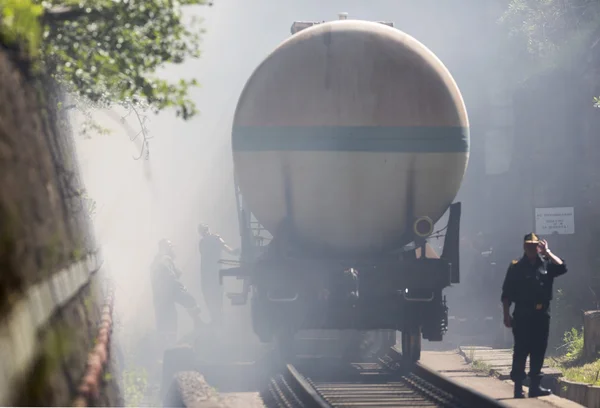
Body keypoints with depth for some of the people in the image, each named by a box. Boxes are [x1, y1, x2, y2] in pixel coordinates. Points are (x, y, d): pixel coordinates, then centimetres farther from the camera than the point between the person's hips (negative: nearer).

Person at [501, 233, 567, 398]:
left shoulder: (546, 264, 8)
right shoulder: (516, 267, 2)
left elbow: (562, 267, -13)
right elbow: (506, 294, 1)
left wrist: (547, 252, -8)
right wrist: (506, 316, -4)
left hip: (542, 315, 3)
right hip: (522, 316, -3)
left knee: (538, 351, 6)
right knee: (521, 351, -2)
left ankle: (535, 386, 11)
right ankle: (518, 387, 0)